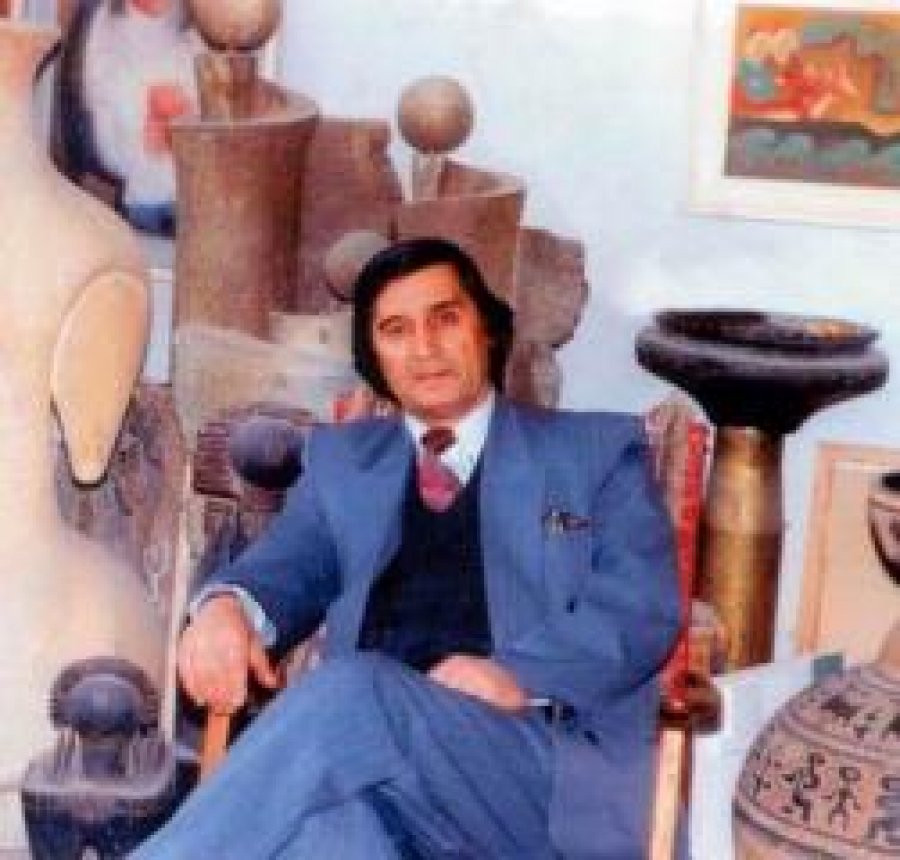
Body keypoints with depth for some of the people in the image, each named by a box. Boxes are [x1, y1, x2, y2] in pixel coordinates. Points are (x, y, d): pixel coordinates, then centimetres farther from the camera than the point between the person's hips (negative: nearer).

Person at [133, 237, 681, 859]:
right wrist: (229, 606, -12)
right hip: (368, 731, 2)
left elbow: (643, 607, 4)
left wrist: (517, 678, -15)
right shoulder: (341, 458, 28)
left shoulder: (599, 450, 17)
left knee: (353, 694, -35)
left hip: (549, 765, -2)